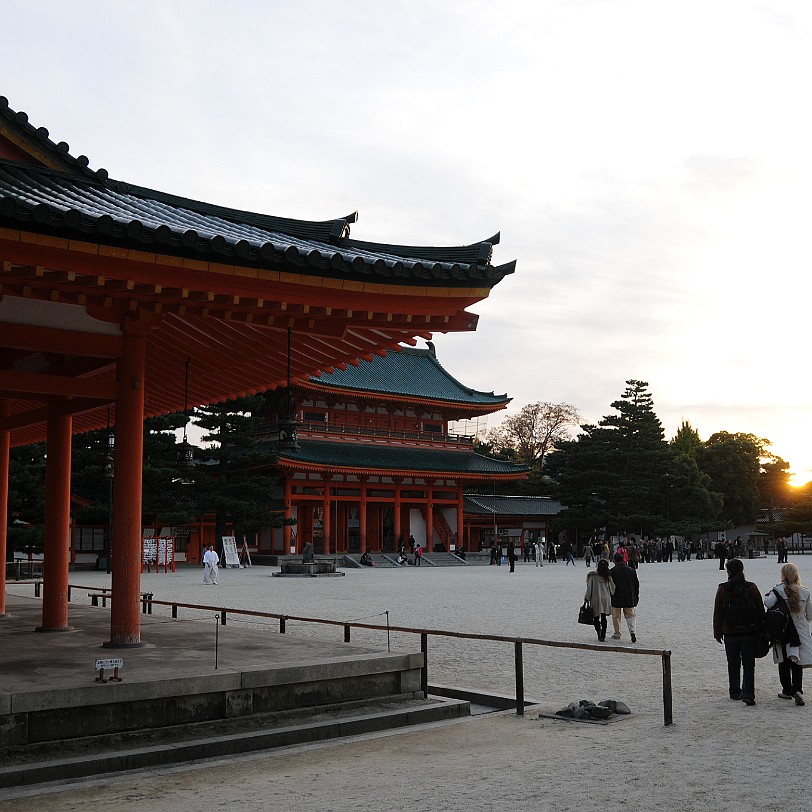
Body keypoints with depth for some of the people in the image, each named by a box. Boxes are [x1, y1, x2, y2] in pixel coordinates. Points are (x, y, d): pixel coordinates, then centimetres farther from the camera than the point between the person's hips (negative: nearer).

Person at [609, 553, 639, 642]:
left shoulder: (612, 571, -9)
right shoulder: (631, 570, 2)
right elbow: (636, 584, 8)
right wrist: (636, 596, 18)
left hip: (616, 599, -2)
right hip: (629, 598, 2)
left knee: (616, 616, 12)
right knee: (631, 615, 8)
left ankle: (617, 634, 18)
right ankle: (633, 630, -14)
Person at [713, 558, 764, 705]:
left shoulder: (723, 589, -6)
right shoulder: (752, 588, -2)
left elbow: (718, 613, -2)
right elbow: (760, 611, 2)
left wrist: (717, 633, 6)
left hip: (730, 633, 0)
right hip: (749, 632, 0)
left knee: (733, 665, 14)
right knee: (749, 665, 3)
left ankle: (735, 692, 22)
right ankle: (748, 694, -8)